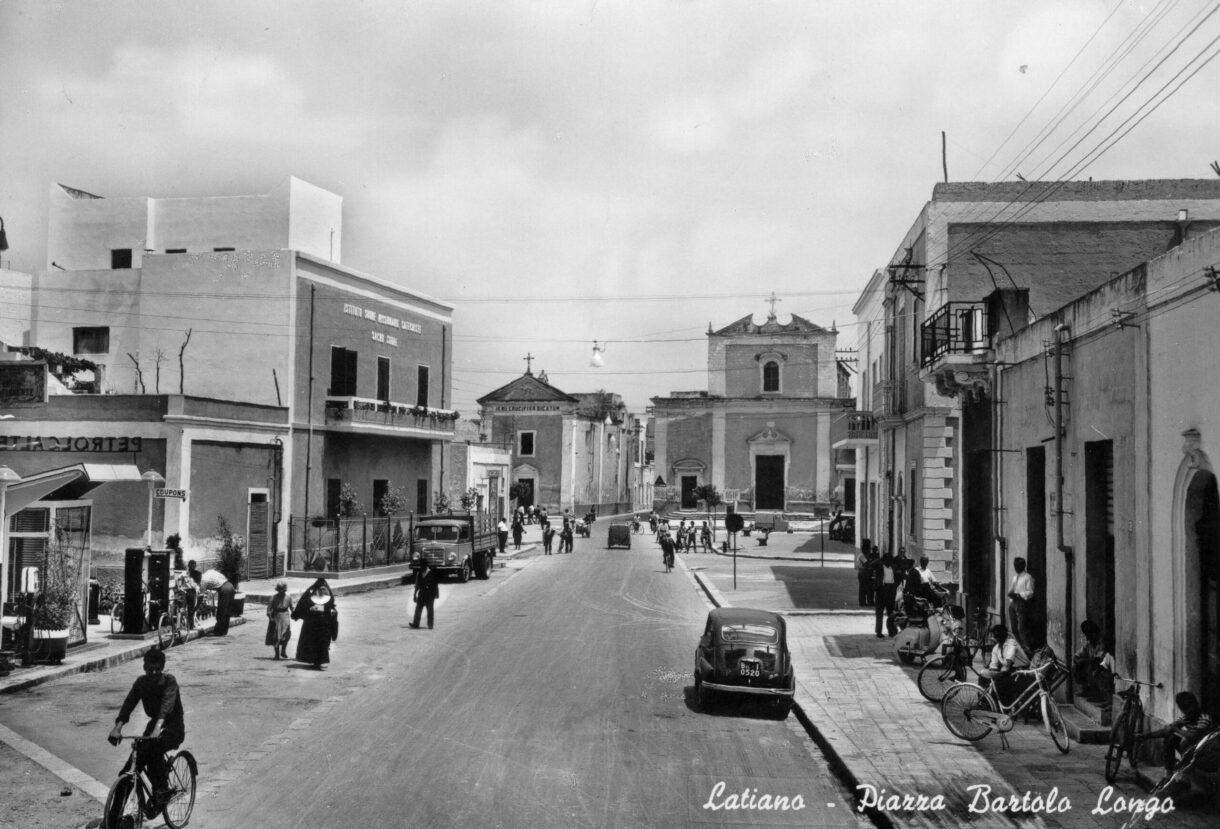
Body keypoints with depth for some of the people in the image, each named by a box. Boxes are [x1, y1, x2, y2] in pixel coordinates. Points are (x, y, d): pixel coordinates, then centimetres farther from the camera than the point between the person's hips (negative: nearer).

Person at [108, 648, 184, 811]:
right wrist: (117, 727, -32)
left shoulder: (169, 681, -19)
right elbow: (128, 703, -16)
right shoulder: (141, 682, -5)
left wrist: (158, 727, -51)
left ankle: (162, 791, -14)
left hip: (174, 727, -6)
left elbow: (167, 703, -35)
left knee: (154, 747, -29)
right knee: (140, 756, -11)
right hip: (155, 723, 6)